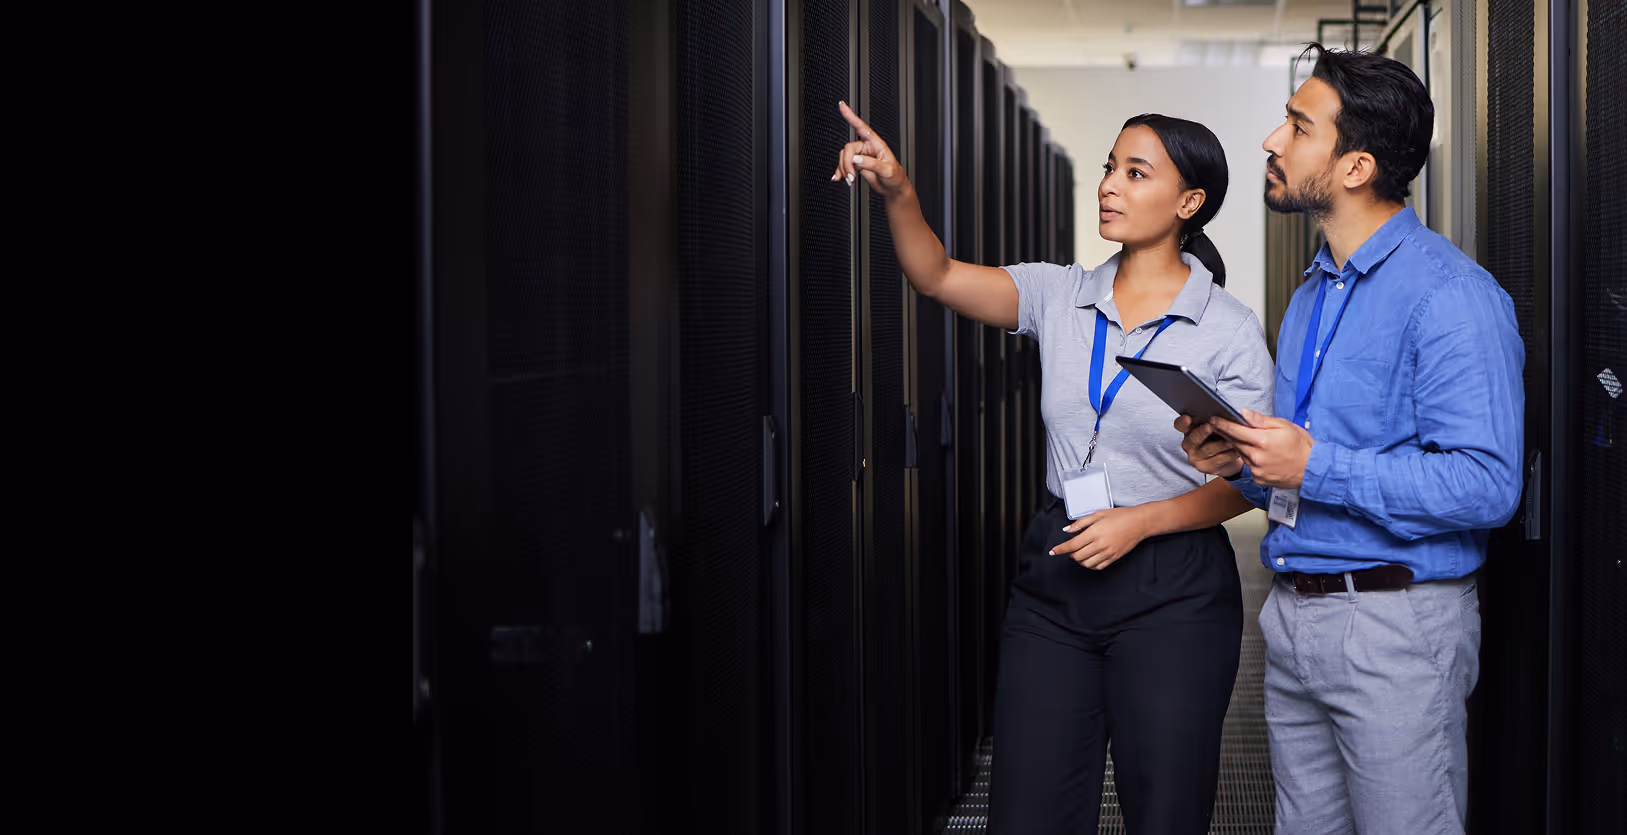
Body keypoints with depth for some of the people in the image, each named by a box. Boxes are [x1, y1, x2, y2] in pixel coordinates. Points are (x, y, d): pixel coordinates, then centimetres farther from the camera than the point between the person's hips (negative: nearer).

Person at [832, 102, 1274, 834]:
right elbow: (937, 277, -8)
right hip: (1055, 577, 3)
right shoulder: (1061, 295, 5)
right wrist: (897, 193, -25)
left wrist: (1142, 520, -16)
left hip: (1172, 593, -3)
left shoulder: (1228, 330, -5)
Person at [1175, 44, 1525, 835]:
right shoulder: (1312, 293, 16)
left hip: (1396, 626, -8)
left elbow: (1485, 486, -22)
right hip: (1294, 616, 8)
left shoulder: (1450, 296, -14)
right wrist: (1240, 462, 3)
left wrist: (1315, 467, -22)